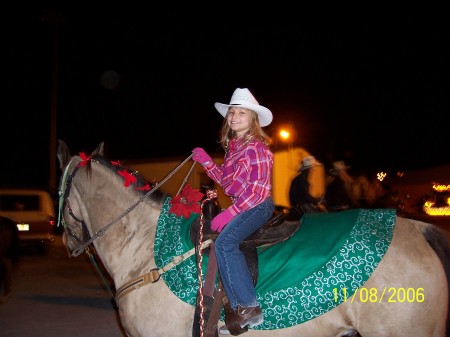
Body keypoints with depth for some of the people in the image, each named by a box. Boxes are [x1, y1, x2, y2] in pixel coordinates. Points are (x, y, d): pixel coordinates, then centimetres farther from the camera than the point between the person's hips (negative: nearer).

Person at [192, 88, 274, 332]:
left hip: (258, 205, -9)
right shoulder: (233, 147, 14)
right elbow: (225, 180, 20)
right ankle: (239, 311, 1)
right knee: (224, 245, -3)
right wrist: (205, 161, 11)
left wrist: (229, 214, -22)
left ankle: (250, 307, -20)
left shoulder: (257, 147, -11)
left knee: (224, 241, -24)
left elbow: (257, 189, -18)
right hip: (239, 207, 9)